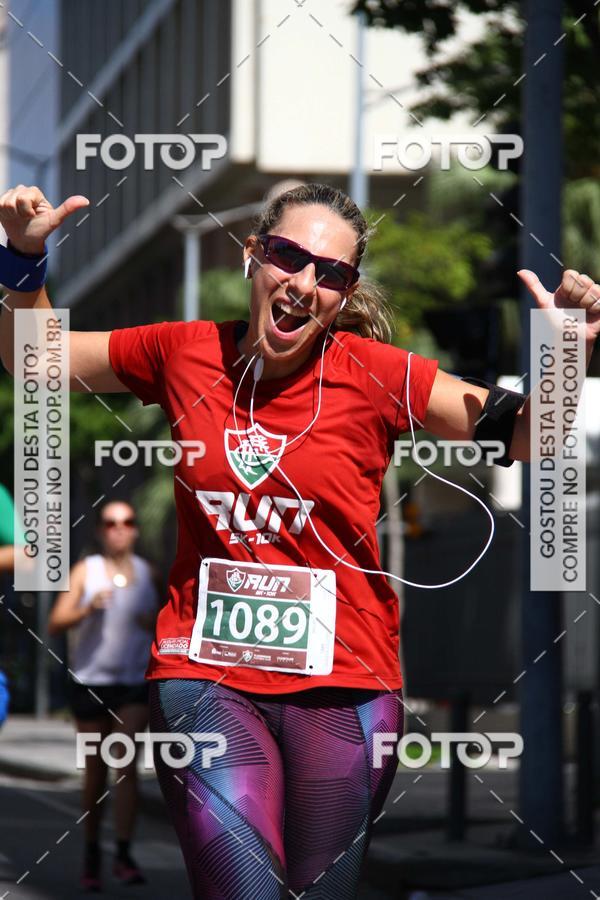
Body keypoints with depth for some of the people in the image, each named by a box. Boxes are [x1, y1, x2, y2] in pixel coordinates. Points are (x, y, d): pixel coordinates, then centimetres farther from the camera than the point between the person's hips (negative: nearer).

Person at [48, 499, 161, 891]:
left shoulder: (149, 574, 5)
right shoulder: (86, 571, 0)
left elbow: (160, 619, 17)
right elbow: (56, 623, -7)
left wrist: (156, 623, -6)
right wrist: (88, 609, -25)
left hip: (136, 682, 0)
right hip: (91, 680, 0)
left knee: (126, 760, -15)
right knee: (95, 770, 6)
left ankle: (124, 854, -17)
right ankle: (92, 855, 20)